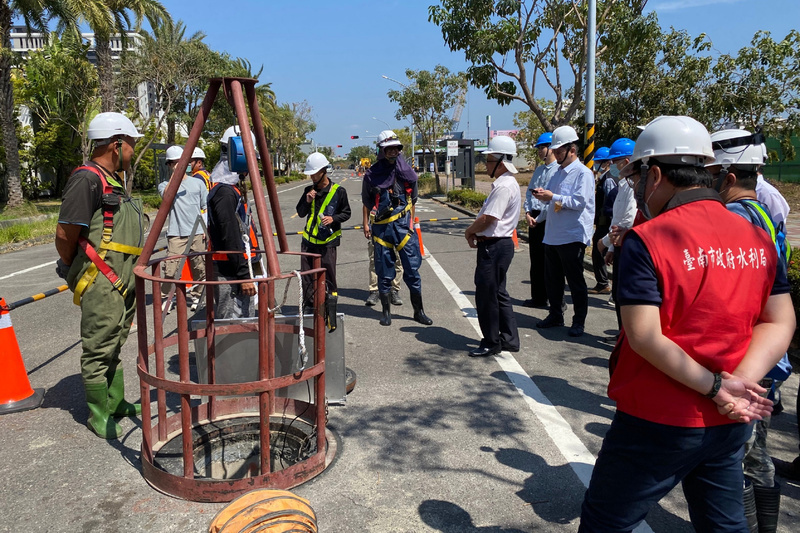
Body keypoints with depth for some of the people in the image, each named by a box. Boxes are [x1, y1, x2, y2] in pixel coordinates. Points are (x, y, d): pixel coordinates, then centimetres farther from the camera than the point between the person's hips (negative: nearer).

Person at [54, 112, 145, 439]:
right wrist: (72, 271, -1)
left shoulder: (115, 181, 16)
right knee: (98, 350, 2)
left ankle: (116, 403, 32)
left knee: (114, 345, 19)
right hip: (101, 284, -9)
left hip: (124, 282, 9)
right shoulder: (87, 179, -15)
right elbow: (65, 234, -16)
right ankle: (99, 416, 14)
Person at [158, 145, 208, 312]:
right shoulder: (164, 185, 9)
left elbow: (206, 208, 14)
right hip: (176, 234, -2)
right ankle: (165, 298, 3)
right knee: (171, 269, -10)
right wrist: (175, 174, -11)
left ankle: (196, 297, 19)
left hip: (197, 233, 2)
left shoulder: (197, 183, 13)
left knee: (199, 268, 4)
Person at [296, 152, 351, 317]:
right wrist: (307, 201, -6)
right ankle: (309, 304, 18)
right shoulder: (309, 190, 9)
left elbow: (346, 213, 3)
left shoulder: (338, 191, -4)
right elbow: (300, 213, 13)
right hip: (309, 239, 5)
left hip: (328, 241, -4)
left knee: (328, 275, -4)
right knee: (307, 275, 7)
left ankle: (331, 304, 9)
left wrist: (333, 218, -16)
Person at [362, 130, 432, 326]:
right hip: (381, 227, -1)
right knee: (384, 272, 6)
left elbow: (412, 200, 11)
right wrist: (366, 224, 7)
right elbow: (366, 202, 8)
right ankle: (386, 311, 19)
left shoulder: (407, 171, 5)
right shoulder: (372, 174, 2)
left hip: (403, 225, 1)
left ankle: (419, 311, 14)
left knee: (412, 270, 2)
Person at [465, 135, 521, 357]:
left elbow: (488, 218, -22)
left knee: (486, 295, -1)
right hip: (496, 245, 11)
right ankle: (509, 339, 25)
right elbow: (485, 216, 18)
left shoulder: (505, 186, -19)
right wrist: (474, 231, 4)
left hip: (494, 247, -11)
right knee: (498, 294, 17)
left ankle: (491, 343, 10)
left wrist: (469, 231, -6)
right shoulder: (504, 183, 15)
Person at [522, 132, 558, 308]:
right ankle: (538, 297, 21)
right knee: (536, 259, 11)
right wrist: (528, 213, 4)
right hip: (534, 218, 8)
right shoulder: (538, 170, 17)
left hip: (549, 219, -8)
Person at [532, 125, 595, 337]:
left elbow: (580, 201, -21)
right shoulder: (558, 172, 16)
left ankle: (579, 321, 12)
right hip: (552, 235, 8)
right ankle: (555, 315, 29)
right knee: (552, 279, 15)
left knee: (575, 281, 1)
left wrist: (553, 197, -19)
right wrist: (543, 195, 4)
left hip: (573, 236, -8)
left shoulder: (583, 173, -10)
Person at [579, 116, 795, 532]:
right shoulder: (758, 238, 2)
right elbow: (780, 322, 4)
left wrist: (716, 386, -15)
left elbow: (645, 337, -23)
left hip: (657, 423, -6)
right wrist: (740, 380, -8)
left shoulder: (647, 239, -18)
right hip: (730, 425, 6)